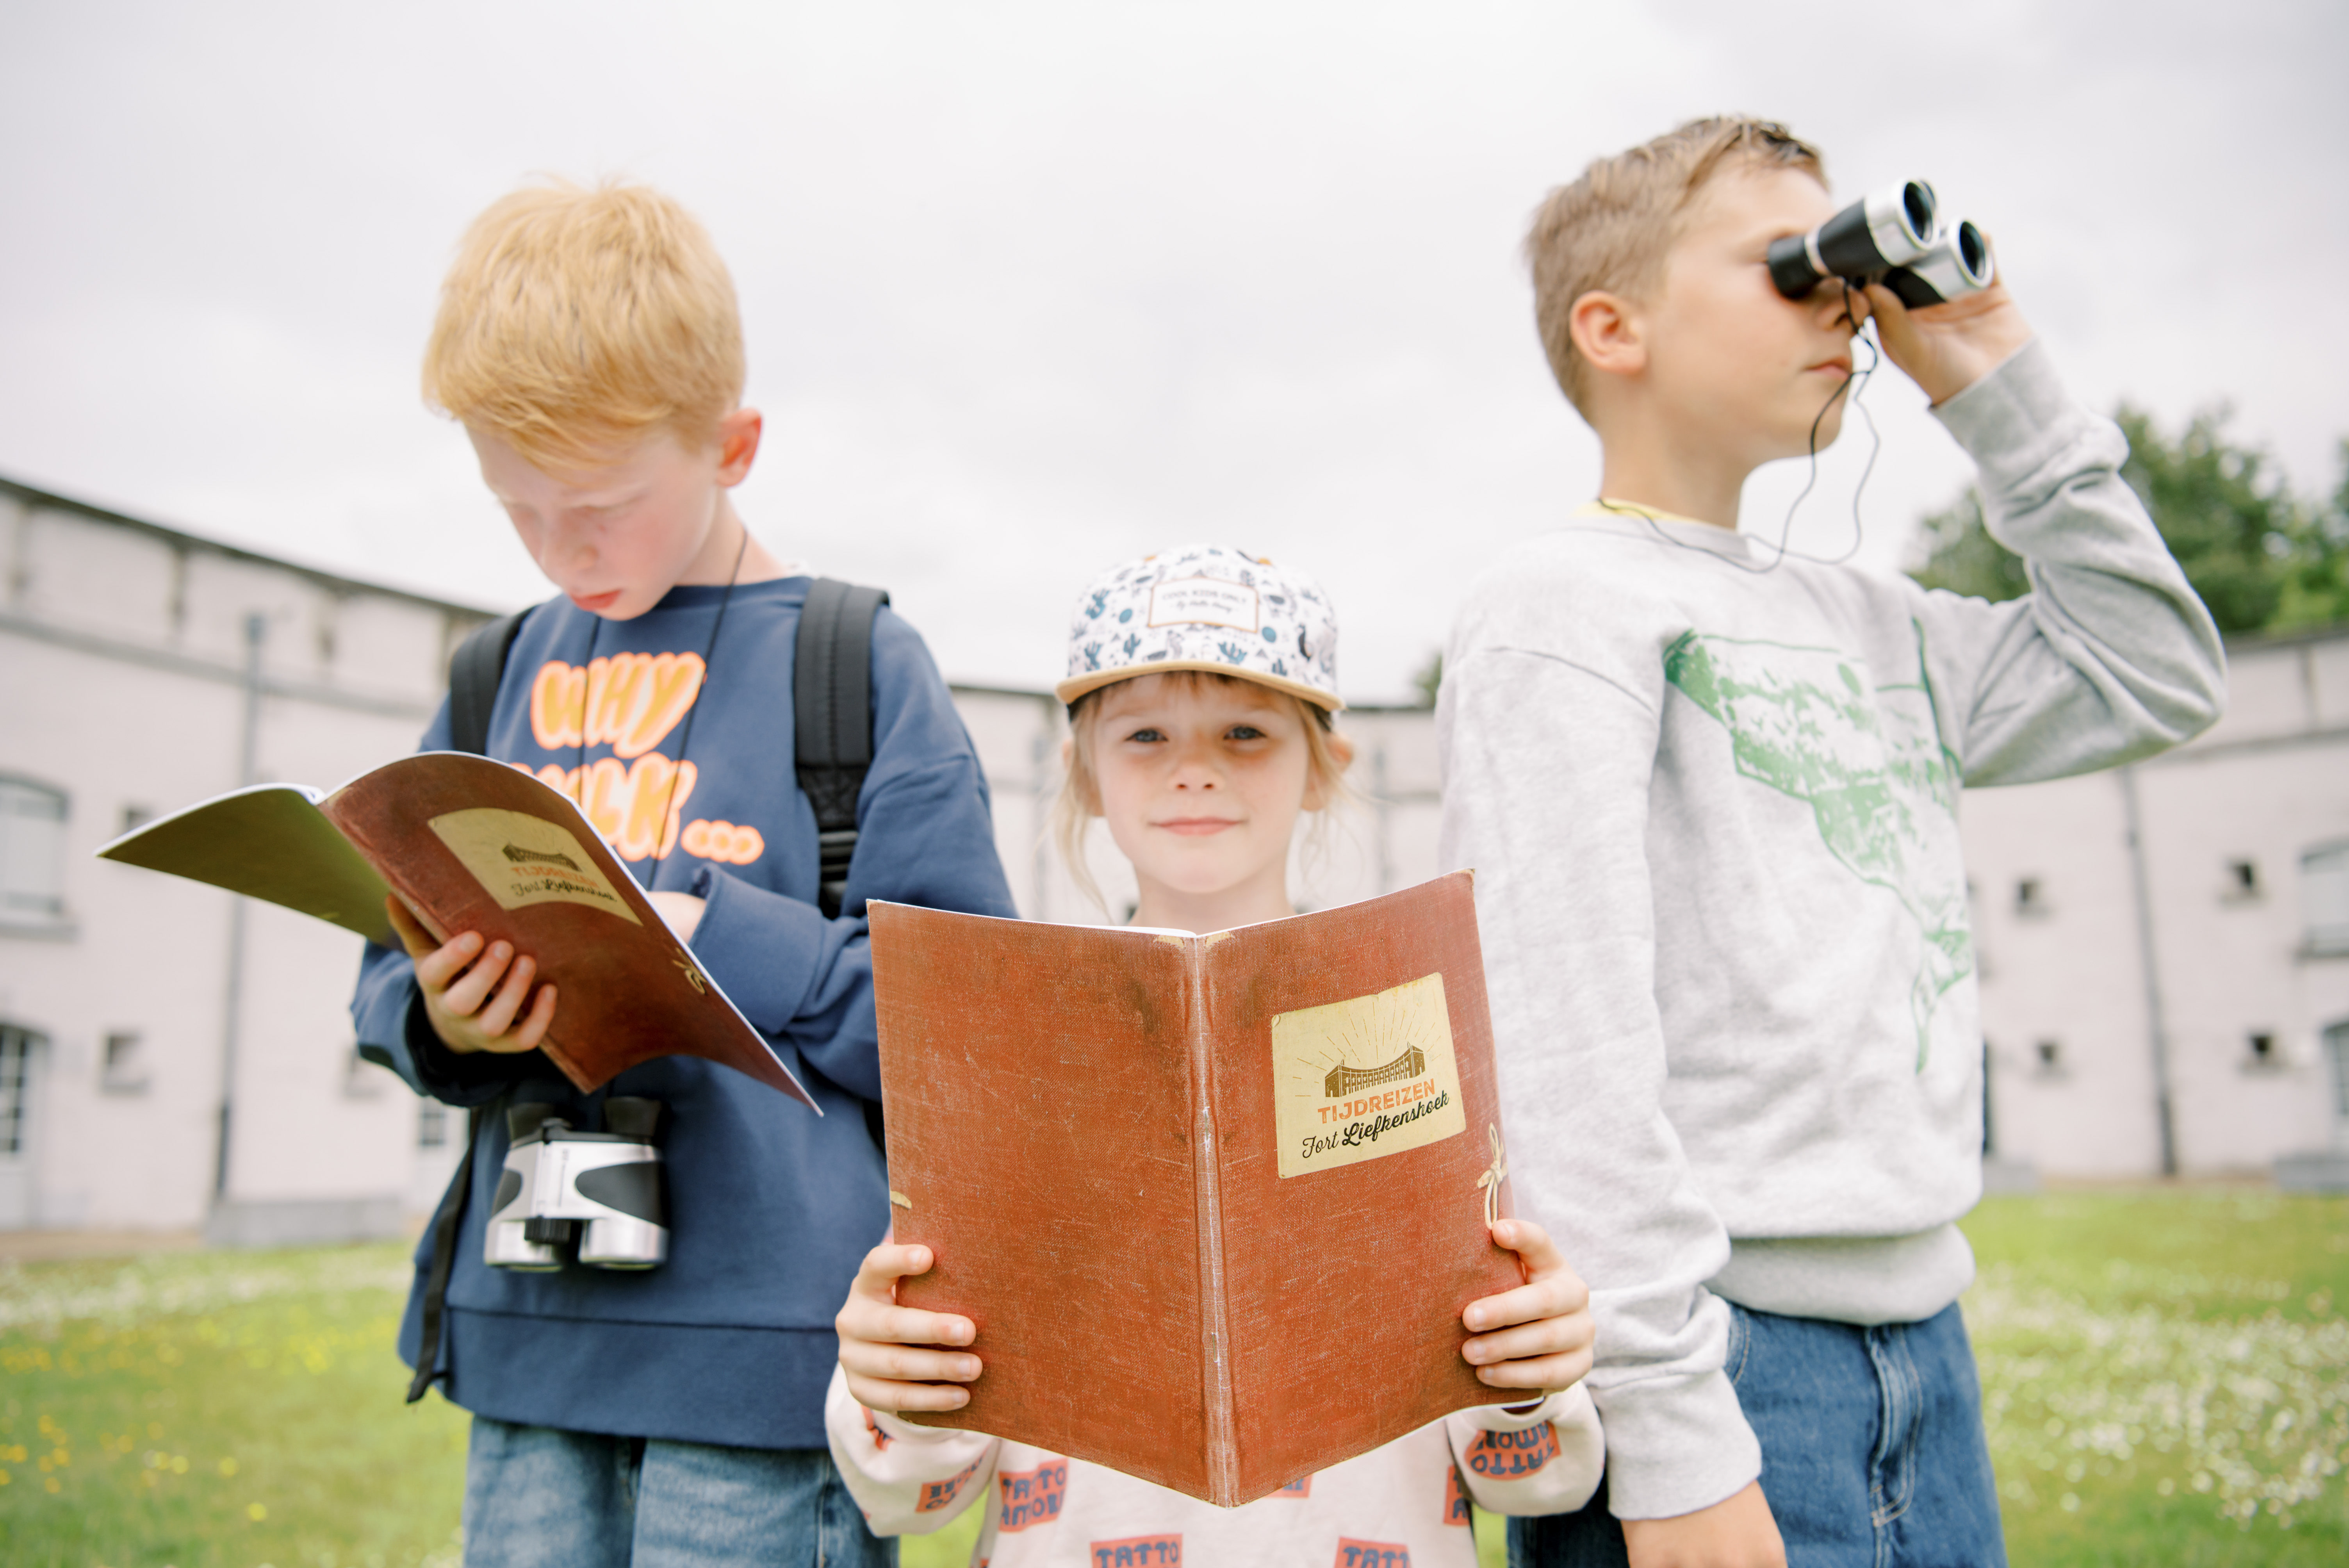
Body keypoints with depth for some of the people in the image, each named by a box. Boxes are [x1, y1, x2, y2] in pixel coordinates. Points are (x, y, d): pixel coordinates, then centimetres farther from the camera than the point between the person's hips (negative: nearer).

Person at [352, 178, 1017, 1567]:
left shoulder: (858, 667, -4)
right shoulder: (499, 681, 10)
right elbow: (393, 976, 15)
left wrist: (716, 945, -18)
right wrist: (442, 1019, -7)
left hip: (769, 1335, -4)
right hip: (531, 1334, 5)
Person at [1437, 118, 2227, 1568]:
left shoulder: (1864, 623, 14)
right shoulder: (1562, 604, -10)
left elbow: (2157, 681, 18)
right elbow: (1564, 1039, -18)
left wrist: (2003, 387, 12)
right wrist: (1667, 1432, -21)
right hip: (1721, 1347, -7)